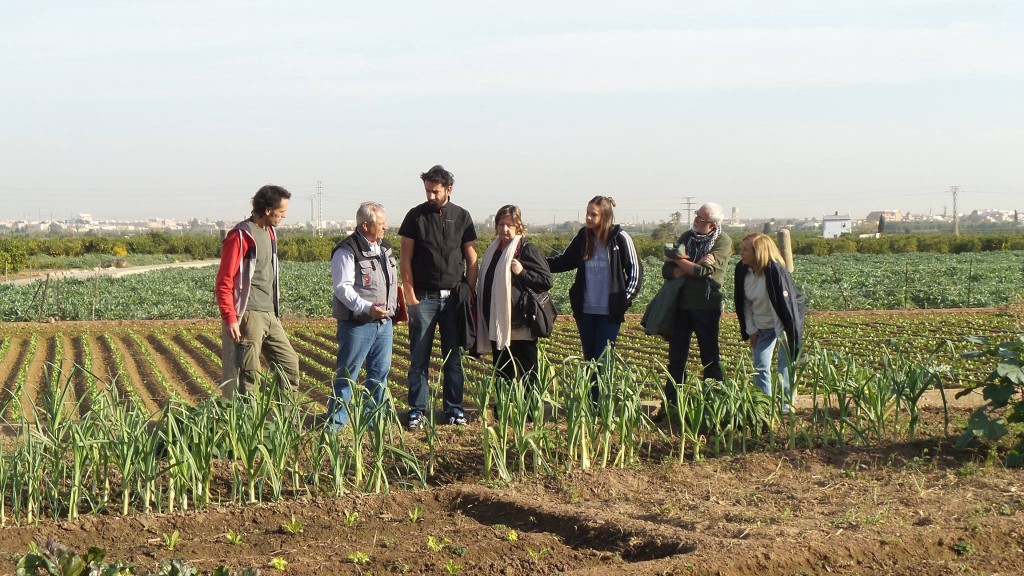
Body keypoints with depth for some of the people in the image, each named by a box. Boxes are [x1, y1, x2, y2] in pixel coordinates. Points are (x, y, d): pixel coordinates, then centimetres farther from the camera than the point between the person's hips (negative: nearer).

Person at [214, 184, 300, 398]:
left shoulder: (269, 232, 14)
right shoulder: (241, 236, -12)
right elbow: (224, 282, -15)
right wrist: (229, 319, -21)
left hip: (270, 315, 9)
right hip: (248, 316, -9)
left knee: (289, 363, 10)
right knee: (247, 374, -5)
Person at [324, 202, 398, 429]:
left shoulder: (385, 248, 14)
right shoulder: (347, 251, -12)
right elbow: (343, 288, -19)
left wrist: (393, 310, 19)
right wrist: (366, 307, -29)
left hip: (384, 323, 8)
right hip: (357, 325, -8)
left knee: (380, 372, 11)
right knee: (347, 374, -3)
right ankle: (335, 422, 4)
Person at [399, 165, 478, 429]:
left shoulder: (462, 216, 6)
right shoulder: (416, 215, 1)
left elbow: (472, 259, 8)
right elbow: (406, 258, 1)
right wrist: (410, 295, -6)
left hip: (454, 297, 2)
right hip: (423, 297, -2)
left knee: (453, 356, 6)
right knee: (419, 357, 0)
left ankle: (454, 408, 14)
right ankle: (417, 410, 5)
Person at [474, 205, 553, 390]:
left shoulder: (528, 250, -7)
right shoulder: (493, 250, 13)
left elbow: (546, 281, -12)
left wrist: (522, 272, -22)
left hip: (520, 326, -7)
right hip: (497, 325, 7)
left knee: (526, 375, -1)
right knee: (501, 373, 13)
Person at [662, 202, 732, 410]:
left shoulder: (723, 241, -6)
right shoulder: (686, 237, 8)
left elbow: (703, 271, -18)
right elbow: (667, 271, 0)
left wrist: (678, 260, -5)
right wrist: (693, 266, -16)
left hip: (706, 306, -4)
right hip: (681, 304, 5)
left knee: (710, 356, 5)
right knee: (676, 356, 8)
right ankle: (671, 401, 15)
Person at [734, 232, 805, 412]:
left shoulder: (775, 271, -27)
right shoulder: (742, 270, -8)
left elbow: (785, 302, -24)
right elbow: (743, 302, 2)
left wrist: (785, 332, -22)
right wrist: (751, 329, 1)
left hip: (782, 323, -6)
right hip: (762, 327, 6)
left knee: (785, 363, -5)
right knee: (760, 366, 5)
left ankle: (786, 403, 5)